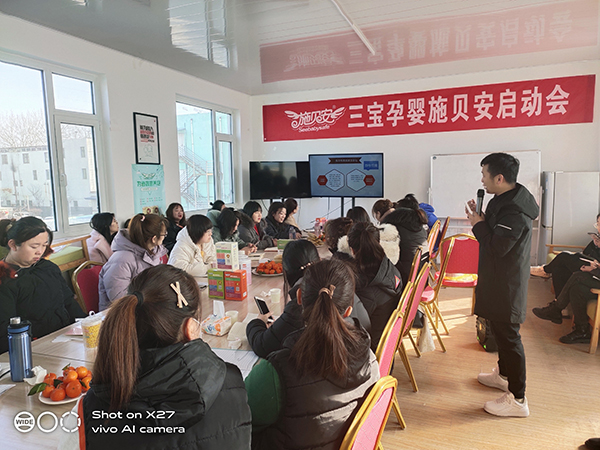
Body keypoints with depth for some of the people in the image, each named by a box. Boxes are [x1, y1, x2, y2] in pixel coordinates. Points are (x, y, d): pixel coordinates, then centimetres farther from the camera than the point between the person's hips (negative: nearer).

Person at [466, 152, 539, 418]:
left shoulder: (514, 211, -25)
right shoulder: (506, 199, 9)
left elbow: (497, 246, -27)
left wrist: (478, 224, -14)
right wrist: (481, 218, 2)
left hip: (507, 285, -11)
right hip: (499, 280, 11)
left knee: (508, 336, -3)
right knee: (500, 330, 24)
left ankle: (517, 399, 9)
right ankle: (503, 374, 43)